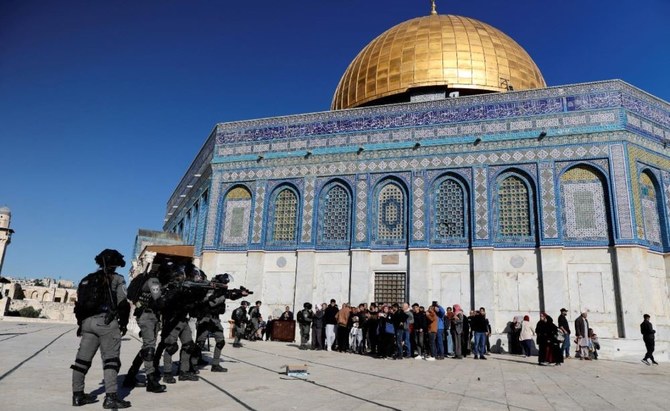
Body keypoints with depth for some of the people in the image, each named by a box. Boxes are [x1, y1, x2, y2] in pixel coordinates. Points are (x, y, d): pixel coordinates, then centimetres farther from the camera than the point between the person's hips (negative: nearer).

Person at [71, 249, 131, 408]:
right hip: (106, 321, -6)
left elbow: (79, 304, 19)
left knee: (83, 359, 13)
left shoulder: (87, 280, 19)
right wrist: (123, 323, 5)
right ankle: (111, 397, -11)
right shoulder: (116, 279, 2)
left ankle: (78, 395, 19)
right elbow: (122, 304, -6)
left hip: (87, 322, 6)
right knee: (110, 359, -6)